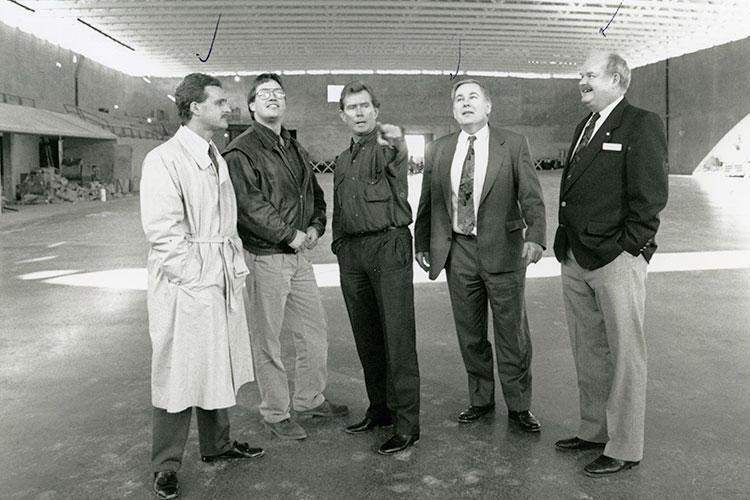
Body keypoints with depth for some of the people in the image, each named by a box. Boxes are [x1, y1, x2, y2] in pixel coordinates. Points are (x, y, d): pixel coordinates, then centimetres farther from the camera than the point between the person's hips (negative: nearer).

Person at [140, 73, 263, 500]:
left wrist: (237, 269, 9)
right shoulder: (164, 160, -11)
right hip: (184, 287, -8)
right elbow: (162, 230, -17)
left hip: (224, 281, 8)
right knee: (179, 373, 2)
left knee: (220, 366, 17)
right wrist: (196, 277, -18)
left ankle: (217, 444, 34)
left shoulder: (217, 159, 15)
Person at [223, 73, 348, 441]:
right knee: (267, 340, 4)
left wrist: (315, 226, 2)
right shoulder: (241, 151, -9)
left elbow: (315, 193, 21)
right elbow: (249, 205, -18)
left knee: (315, 331, 15)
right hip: (264, 258, -8)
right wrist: (288, 235, -17)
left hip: (299, 254, 8)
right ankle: (276, 413, 19)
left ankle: (309, 400, 33)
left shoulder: (295, 149, 17)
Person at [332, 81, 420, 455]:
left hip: (388, 245, -6)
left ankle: (406, 421, -1)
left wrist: (396, 142, -48)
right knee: (366, 336, 11)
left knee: (397, 336, -7)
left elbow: (398, 159, -26)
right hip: (351, 252, 7)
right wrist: (339, 246, 16)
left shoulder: (388, 147, 0)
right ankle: (379, 409, 24)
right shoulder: (342, 161, 20)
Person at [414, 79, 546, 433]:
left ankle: (519, 406, 23)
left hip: (502, 250, -2)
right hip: (458, 251, 3)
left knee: (512, 334, 5)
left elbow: (531, 197, -7)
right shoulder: (438, 151, 8)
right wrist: (421, 243, 12)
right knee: (469, 334, 12)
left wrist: (535, 236, -21)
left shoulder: (513, 145, 0)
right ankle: (480, 399, 31)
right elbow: (427, 202, 14)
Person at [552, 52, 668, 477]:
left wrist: (625, 248, -14)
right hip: (576, 260, 8)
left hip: (617, 262, -8)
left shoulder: (642, 125, -7)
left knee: (625, 356, 4)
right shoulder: (586, 126, 18)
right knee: (588, 354, 16)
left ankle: (624, 448, 15)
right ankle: (594, 431, 31)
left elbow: (651, 196, -13)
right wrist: (568, 243, 10)